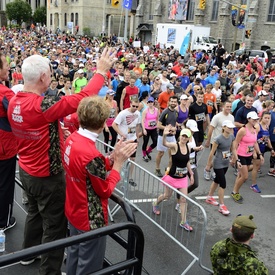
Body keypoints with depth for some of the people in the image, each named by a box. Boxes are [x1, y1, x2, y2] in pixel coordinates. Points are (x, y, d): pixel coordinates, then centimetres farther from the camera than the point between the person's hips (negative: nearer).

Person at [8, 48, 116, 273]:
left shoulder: (14, 102, -3)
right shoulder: (42, 106, -30)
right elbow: (81, 99, -28)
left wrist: (57, 133, 8)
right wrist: (101, 71, -18)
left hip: (26, 171, 9)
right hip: (47, 176, -9)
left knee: (35, 213, 29)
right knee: (54, 225, 8)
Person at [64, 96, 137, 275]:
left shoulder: (72, 139, -5)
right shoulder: (91, 154, -32)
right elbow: (105, 191, -19)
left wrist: (113, 156, -4)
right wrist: (119, 162, -14)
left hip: (75, 211, 9)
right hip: (91, 219, -9)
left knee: (75, 253, 28)